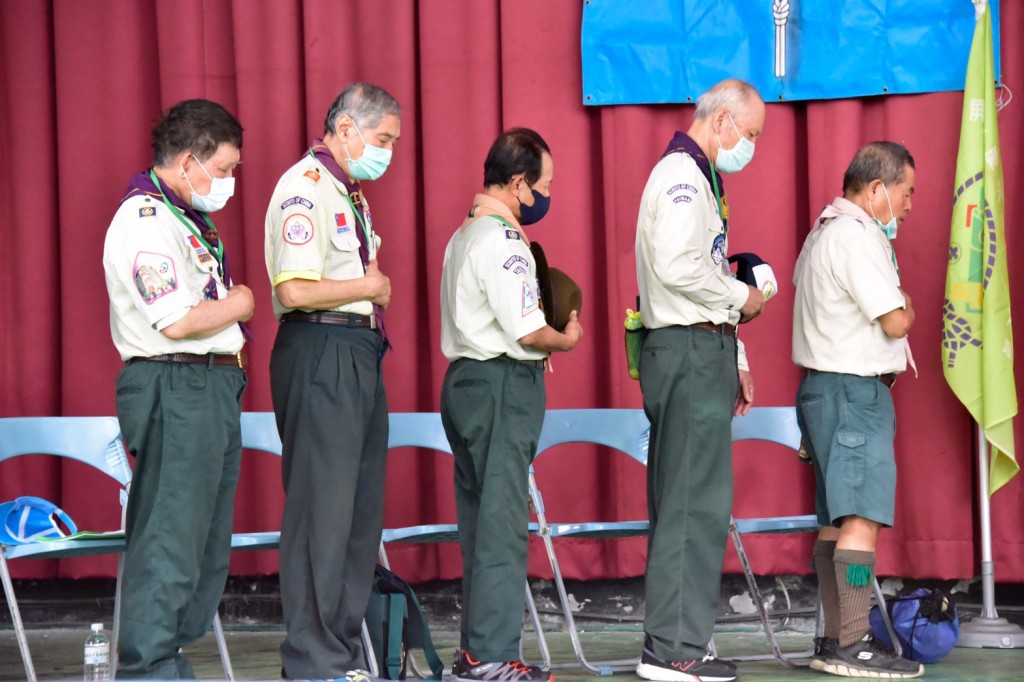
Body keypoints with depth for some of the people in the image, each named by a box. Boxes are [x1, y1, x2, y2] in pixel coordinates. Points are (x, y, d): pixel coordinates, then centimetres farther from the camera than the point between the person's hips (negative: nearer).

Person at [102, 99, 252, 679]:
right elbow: (176, 321, -20)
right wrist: (239, 304, -5)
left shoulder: (185, 218, 20)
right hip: (174, 388, -10)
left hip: (212, 390, 10)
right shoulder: (144, 221, -13)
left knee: (207, 545, 12)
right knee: (169, 539, -9)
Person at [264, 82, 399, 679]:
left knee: (362, 509, 11)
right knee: (322, 508, -8)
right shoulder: (304, 189, -12)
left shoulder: (349, 192, 20)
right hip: (321, 354, -10)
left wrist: (375, 286, 8)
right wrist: (370, 286, -9)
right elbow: (296, 290, -22)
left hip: (360, 355, 10)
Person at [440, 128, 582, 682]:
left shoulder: (464, 235, 17)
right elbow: (526, 330, -18)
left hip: (466, 381, 10)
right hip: (503, 386, -10)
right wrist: (567, 339, -2)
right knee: (502, 522, -7)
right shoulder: (502, 241, -15)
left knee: (479, 519, 13)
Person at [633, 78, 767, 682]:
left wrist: (735, 361, 23)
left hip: (702, 350, 11)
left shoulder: (699, 178, 23)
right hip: (690, 351, -11)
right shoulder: (682, 175, -11)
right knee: (695, 503, -10)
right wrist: (742, 297, -11)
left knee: (687, 504, 12)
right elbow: (677, 266, -25)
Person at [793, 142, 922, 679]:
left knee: (836, 520, 11)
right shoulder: (856, 237, -15)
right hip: (854, 390, -11)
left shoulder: (824, 231, 17)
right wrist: (908, 311, 4)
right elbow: (895, 321, -18)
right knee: (863, 518, -13)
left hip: (826, 390, 11)